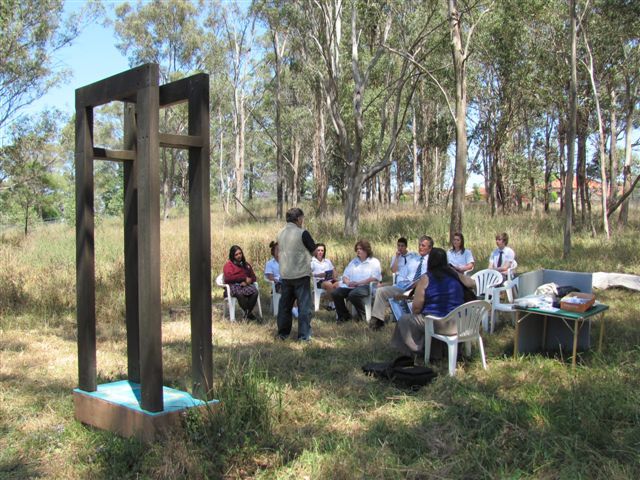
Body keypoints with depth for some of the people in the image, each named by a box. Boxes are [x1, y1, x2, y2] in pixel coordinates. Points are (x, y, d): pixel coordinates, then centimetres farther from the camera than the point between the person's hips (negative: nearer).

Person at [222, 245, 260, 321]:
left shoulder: (246, 264, 23)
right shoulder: (228, 265, 8)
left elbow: (253, 277, 17)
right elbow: (229, 277, -8)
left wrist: (247, 281, -7)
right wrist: (244, 278, -8)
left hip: (245, 285, 4)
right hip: (234, 285, -4)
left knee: (255, 292, -30)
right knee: (240, 294, -39)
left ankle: (247, 313, -23)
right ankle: (248, 313, -25)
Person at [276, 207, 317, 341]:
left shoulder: (280, 233, 5)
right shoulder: (303, 233, -13)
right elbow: (314, 251, -7)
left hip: (285, 274, 6)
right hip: (301, 274, -6)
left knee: (285, 304, 14)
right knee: (304, 305, 0)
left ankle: (282, 332, 21)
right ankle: (304, 335, -1)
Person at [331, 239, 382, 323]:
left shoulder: (374, 262, 7)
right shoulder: (353, 262, 26)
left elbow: (374, 278, -8)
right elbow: (345, 276, 20)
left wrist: (358, 283, -15)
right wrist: (348, 282, -5)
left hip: (365, 286, -6)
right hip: (350, 286, 6)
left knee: (353, 294, -38)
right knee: (335, 293, -20)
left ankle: (363, 316, -15)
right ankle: (344, 316, -3)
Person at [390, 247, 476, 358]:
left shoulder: (425, 279, -10)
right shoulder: (455, 275, 2)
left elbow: (416, 308, -10)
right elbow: (472, 283, 20)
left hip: (438, 325, -6)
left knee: (404, 320, 14)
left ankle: (416, 350, 23)